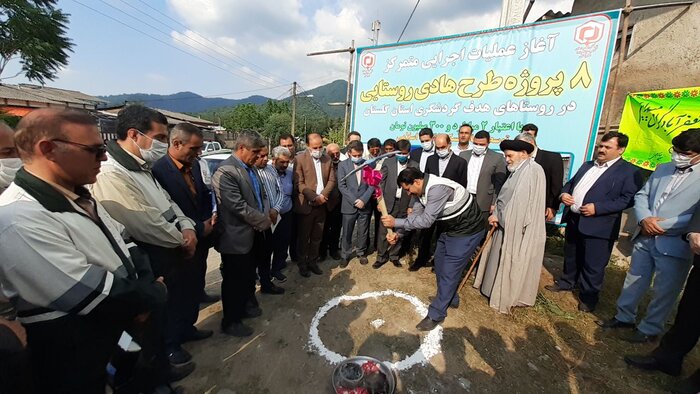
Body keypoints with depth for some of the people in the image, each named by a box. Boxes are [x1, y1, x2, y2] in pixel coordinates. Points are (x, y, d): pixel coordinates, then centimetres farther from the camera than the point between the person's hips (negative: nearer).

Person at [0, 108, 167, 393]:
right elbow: (88, 293, -30)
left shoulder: (77, 196, 2)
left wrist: (144, 292, -9)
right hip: (74, 357, -7)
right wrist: (154, 294, -14)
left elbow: (123, 244, 7)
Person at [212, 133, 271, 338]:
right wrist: (264, 221, -15)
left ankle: (248, 304, 46)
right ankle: (231, 322, 29)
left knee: (249, 275, 24)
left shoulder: (251, 168, 7)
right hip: (236, 237, -8)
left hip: (253, 233, 8)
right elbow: (238, 207, -26)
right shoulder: (226, 171, -21)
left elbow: (262, 195, 14)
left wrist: (266, 215, -5)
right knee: (234, 280, 9)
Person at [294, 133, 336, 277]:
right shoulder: (300, 159, -7)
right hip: (306, 204, -4)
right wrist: (314, 197, -17)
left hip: (322, 204, 4)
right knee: (304, 237, 9)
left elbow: (331, 180, 6)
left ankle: (313, 261, 29)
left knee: (317, 237, 12)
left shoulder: (327, 159, 7)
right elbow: (299, 183, -12)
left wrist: (323, 195, -9)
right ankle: (302, 264, 25)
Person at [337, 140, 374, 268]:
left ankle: (361, 253, 33)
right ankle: (345, 255, 25)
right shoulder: (342, 165, -1)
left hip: (365, 205, 1)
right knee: (347, 233, 8)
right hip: (349, 205, -1)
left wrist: (363, 199, -11)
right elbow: (341, 186, -5)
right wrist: (354, 201, -12)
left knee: (363, 232, 12)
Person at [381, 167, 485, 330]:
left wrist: (396, 222, -27)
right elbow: (415, 214, 0)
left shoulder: (437, 188, -33)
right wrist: (398, 233, -11)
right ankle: (449, 298, 40)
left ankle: (436, 314, 11)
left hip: (466, 231, -9)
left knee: (449, 272, -3)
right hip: (448, 228, 9)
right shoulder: (422, 190, -3)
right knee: (440, 264, 18)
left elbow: (426, 220, -32)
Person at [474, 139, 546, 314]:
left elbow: (519, 201, -22)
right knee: (503, 260, 16)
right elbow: (508, 197, 8)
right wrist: (498, 214, -6)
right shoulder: (519, 171, 11)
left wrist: (498, 215, -12)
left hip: (519, 230, -8)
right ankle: (499, 289, 31)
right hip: (509, 225, 8)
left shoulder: (532, 171, -17)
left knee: (511, 264, 5)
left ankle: (507, 297, 20)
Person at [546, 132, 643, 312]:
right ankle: (566, 282, 39)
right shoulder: (587, 165, 14)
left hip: (598, 226, -6)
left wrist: (597, 208, -22)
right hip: (573, 220, 7)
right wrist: (564, 193, -2)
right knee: (570, 257, 21)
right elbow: (571, 182, 19)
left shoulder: (630, 172, -6)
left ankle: (588, 297, 22)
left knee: (593, 265, 5)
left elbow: (628, 199, -15)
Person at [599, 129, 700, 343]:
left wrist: (662, 226, -16)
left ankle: (650, 329, 28)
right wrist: (644, 219, -8)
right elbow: (642, 195, 9)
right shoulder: (663, 169, 10)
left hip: (674, 245, -4)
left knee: (663, 292, 10)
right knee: (634, 282, 17)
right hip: (644, 238, 5)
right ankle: (624, 317, 34)